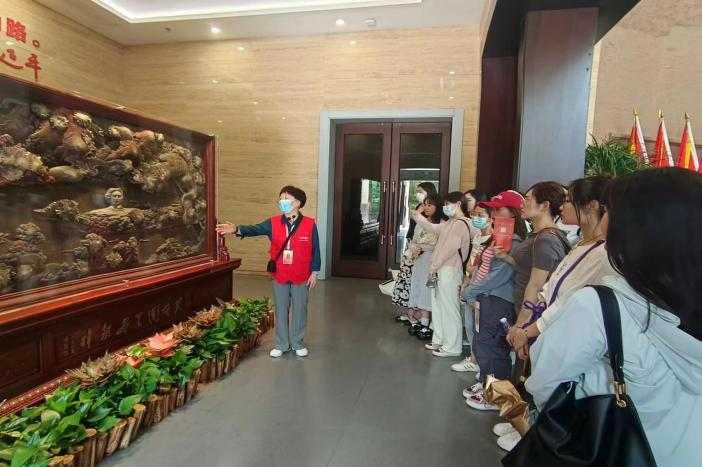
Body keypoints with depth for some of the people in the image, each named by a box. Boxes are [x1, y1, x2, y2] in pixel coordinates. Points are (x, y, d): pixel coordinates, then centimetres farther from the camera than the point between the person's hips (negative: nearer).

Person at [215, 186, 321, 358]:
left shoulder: (310, 224, -10)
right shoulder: (273, 223, -4)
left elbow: (315, 251, -5)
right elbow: (255, 229, -20)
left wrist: (314, 272, -5)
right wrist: (237, 229, -39)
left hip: (301, 278, -2)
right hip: (279, 277, 2)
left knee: (299, 310, 11)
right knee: (281, 311, 13)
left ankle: (298, 343, 29)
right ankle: (281, 344, 29)